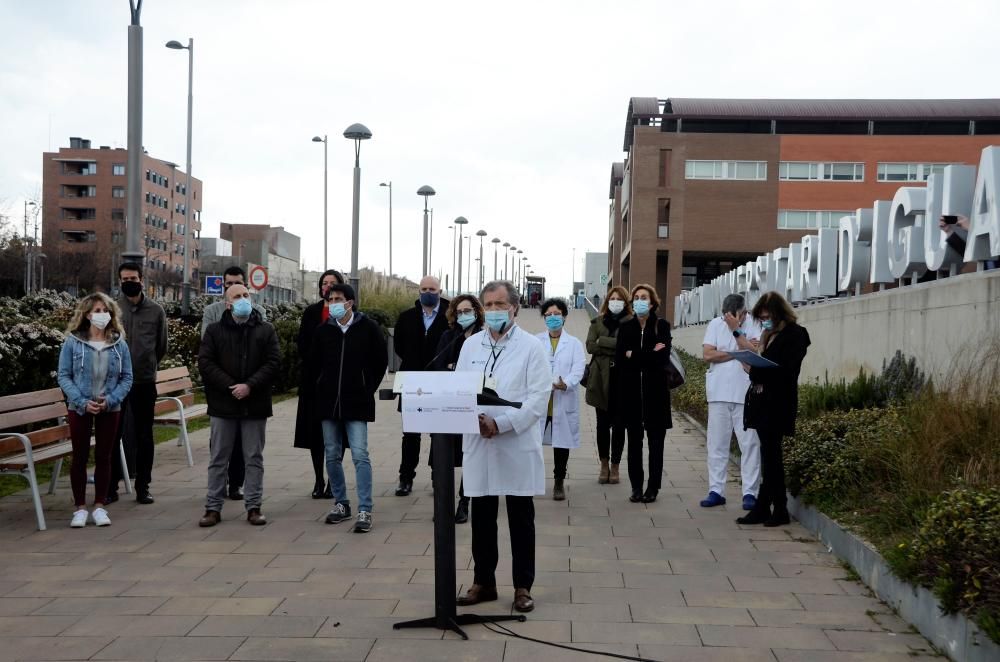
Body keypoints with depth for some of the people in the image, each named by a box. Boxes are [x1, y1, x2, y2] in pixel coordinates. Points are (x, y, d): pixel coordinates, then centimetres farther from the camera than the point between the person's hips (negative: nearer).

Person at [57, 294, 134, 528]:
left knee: (104, 457, 8)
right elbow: (64, 376, -6)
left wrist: (110, 400, -13)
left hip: (109, 409, 1)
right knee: (80, 457, 5)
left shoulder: (119, 344, -1)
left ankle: (100, 506, 17)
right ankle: (80, 508, 15)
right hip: (79, 408, -1)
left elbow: (127, 378, 1)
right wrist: (82, 402, -16)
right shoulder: (72, 342, -5)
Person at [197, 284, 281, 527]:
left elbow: (274, 363, -3)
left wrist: (250, 385, -15)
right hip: (223, 404, 0)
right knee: (219, 459, 6)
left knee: (254, 458, 6)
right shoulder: (215, 331, 4)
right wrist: (230, 386, -14)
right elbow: (205, 363, -4)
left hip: (255, 404, 0)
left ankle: (253, 507, 14)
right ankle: (213, 507, 13)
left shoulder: (265, 330, 5)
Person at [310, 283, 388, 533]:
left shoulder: (369, 328, -3)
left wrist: (368, 389, 3)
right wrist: (322, 388, 11)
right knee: (332, 456, 9)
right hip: (328, 403, 4)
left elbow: (381, 361, 4)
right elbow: (313, 364, 16)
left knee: (360, 455, -9)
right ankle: (341, 504, 23)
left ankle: (365, 510, -6)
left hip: (357, 403, -4)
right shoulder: (323, 330, 5)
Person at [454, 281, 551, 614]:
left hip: (517, 445, -3)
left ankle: (523, 586, 16)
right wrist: (475, 418, -13)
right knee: (482, 517, 9)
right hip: (478, 443, 3)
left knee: (521, 520, 6)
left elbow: (539, 396, -9)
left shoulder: (531, 346, -2)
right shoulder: (471, 345, 10)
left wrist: (501, 423, -17)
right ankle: (483, 582, 22)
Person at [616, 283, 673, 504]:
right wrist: (649, 355, -11)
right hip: (632, 391, 2)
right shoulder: (626, 327, 7)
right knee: (634, 440, 6)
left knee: (656, 441, 3)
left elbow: (663, 357, -13)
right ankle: (636, 487, 14)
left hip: (655, 391, -2)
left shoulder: (662, 326, 0)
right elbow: (619, 359, -5)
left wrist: (634, 355, -9)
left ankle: (653, 487, 11)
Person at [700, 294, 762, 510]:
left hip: (746, 394, -2)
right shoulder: (715, 325, 3)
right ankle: (716, 491, 12)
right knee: (716, 444, 5)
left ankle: (750, 492, 6)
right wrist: (740, 351, -8)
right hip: (719, 393, 2)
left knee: (750, 444, 0)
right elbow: (707, 355, -7)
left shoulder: (753, 324, -1)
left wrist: (736, 331, -16)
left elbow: (755, 354, -14)